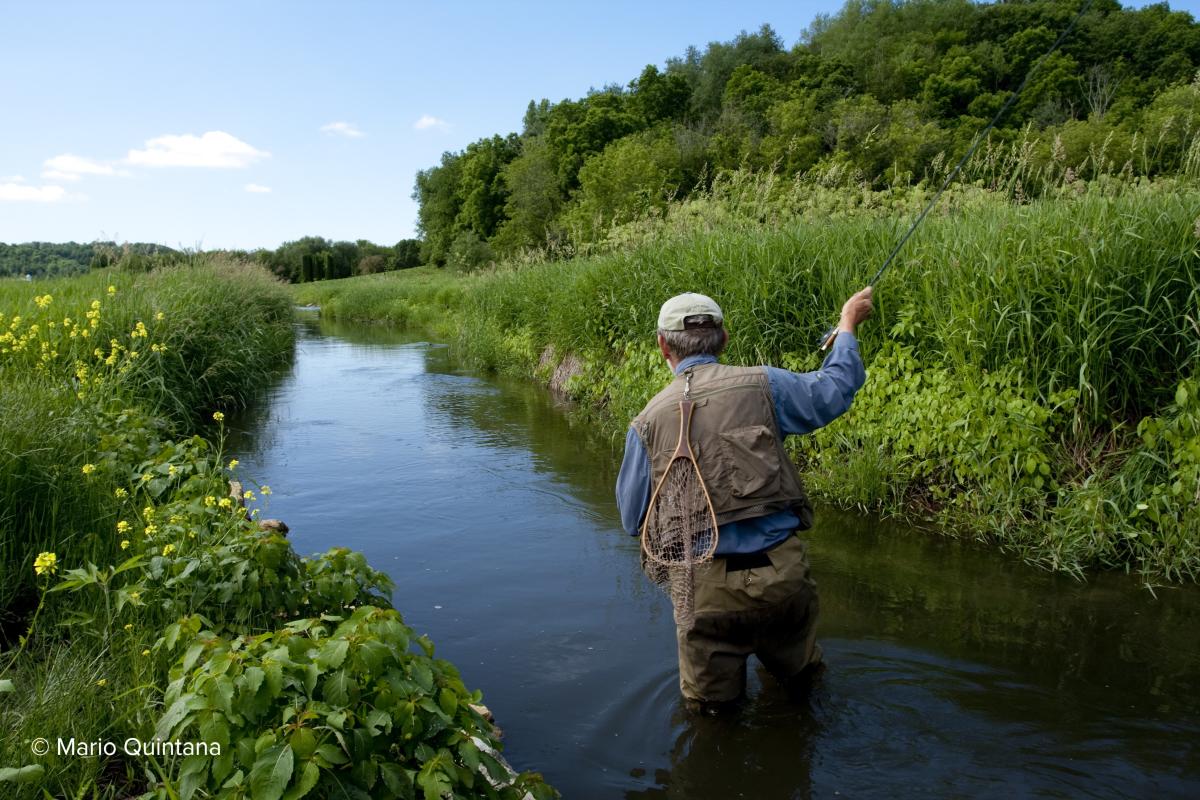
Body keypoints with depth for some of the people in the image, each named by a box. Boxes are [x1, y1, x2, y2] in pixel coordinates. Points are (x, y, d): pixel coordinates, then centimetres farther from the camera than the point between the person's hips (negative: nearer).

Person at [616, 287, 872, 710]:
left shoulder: (647, 422, -2)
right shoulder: (761, 385, -3)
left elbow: (632, 520, 4)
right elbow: (835, 389, 12)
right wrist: (847, 324, 27)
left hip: (708, 589, -1)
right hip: (782, 573, 1)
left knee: (710, 706, 21)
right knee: (802, 679, 27)